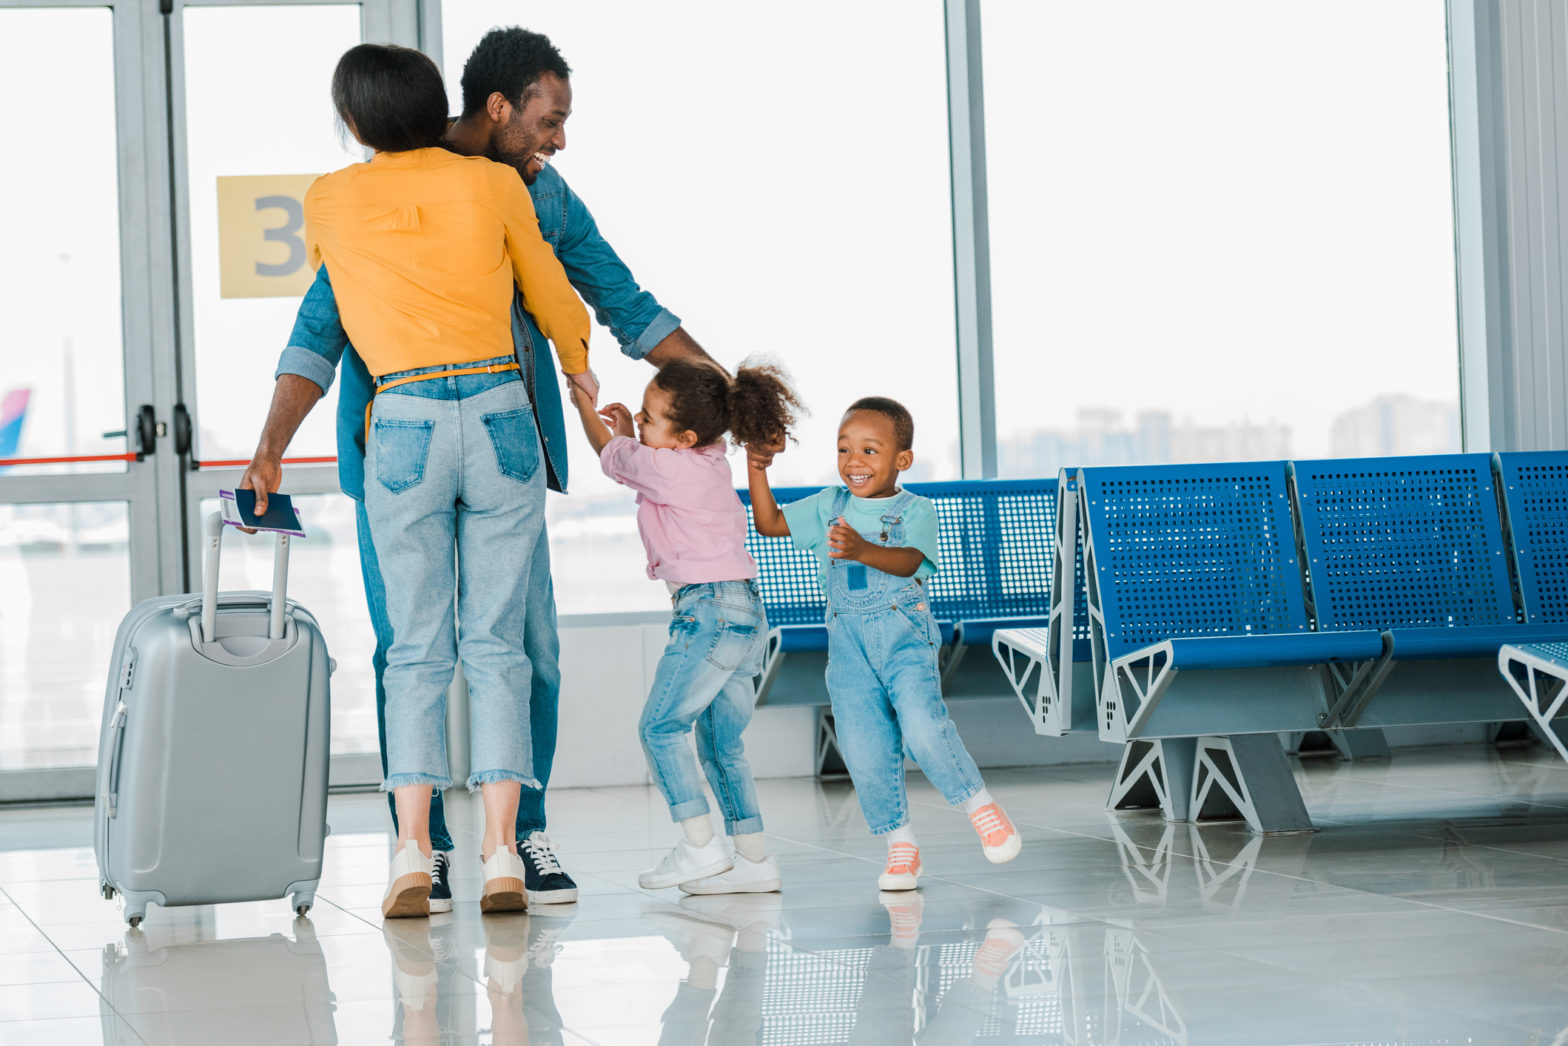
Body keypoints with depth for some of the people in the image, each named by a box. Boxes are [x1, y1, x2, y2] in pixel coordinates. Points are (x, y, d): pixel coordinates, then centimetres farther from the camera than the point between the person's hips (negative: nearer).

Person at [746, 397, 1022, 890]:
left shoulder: (916, 511, -3)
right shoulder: (829, 506, 11)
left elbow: (908, 560, -21)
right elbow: (770, 524, 16)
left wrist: (862, 550, -39)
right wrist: (757, 471, 5)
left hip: (903, 632, -4)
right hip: (848, 641, 4)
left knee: (922, 727, -23)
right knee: (864, 750, -2)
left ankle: (979, 804, -3)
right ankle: (900, 844, 11)